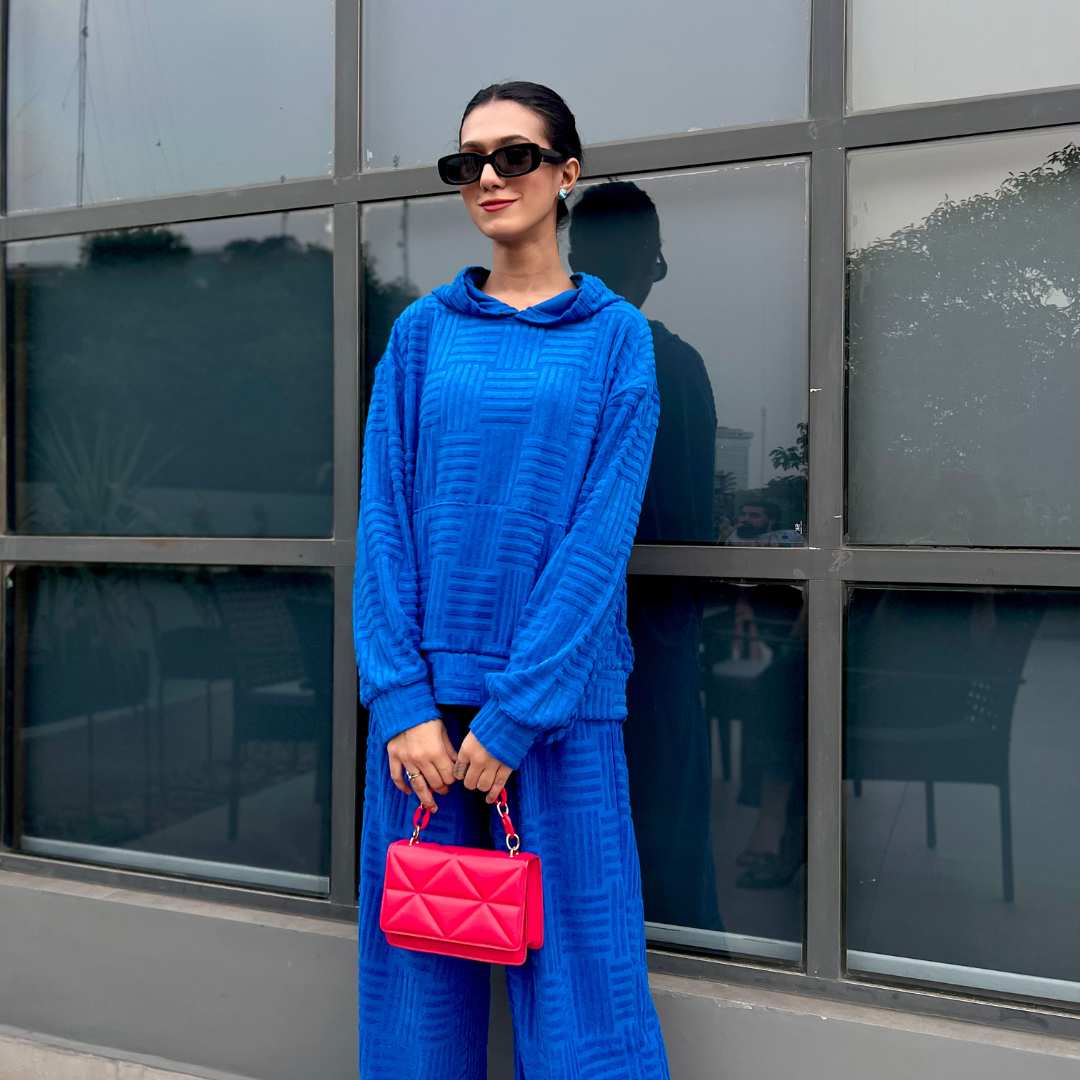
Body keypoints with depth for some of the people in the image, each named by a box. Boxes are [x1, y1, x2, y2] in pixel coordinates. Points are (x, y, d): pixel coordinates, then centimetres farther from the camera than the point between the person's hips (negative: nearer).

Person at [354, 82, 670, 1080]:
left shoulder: (617, 335, 2)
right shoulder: (423, 332, 9)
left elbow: (603, 532, -7)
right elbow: (384, 519, 1)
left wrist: (516, 711, -13)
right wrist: (402, 700, -8)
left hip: (561, 691, -2)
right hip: (424, 688, 3)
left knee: (573, 965, 5)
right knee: (417, 964, 12)